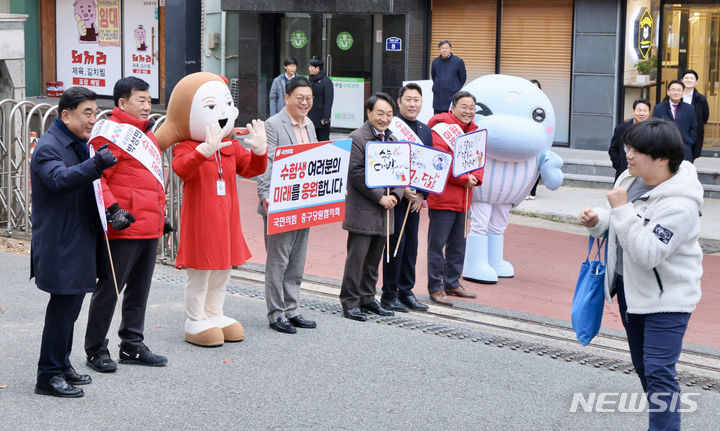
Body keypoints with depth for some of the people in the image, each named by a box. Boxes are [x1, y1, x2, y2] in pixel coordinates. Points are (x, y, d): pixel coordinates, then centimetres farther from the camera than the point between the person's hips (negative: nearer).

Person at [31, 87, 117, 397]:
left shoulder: (82, 145, 16)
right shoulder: (48, 147, -13)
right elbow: (59, 179, -33)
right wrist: (95, 165, -44)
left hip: (81, 241, 9)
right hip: (60, 245, -9)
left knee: (71, 305, 16)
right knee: (63, 307, -7)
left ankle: (62, 365, 27)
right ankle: (48, 376, 1)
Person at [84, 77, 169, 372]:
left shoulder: (146, 133, 18)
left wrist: (161, 214, 25)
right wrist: (112, 210, -24)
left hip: (149, 228, 9)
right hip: (123, 228, -9)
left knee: (139, 289, 14)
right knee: (109, 289, -1)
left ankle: (132, 346, 24)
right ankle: (96, 350, 9)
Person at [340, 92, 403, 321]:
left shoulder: (392, 140, 15)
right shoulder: (358, 138, -9)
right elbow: (357, 174, -16)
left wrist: (395, 195, -3)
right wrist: (380, 198, -16)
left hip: (384, 210, 7)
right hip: (362, 211, -7)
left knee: (374, 259, 13)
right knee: (357, 257, -4)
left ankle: (367, 298, 23)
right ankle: (350, 302, 4)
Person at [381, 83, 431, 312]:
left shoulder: (425, 131, 13)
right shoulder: (390, 126, -8)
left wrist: (422, 194, 1)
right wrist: (402, 190, -15)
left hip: (415, 198, 6)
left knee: (411, 244, 10)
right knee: (395, 244, -4)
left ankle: (406, 292, 19)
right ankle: (389, 295, 5)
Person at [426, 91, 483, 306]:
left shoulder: (473, 131, 14)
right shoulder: (442, 129, -12)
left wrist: (475, 178, -7)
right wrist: (464, 179, -17)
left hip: (463, 198, 8)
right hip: (442, 197, -8)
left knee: (458, 243, 16)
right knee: (437, 243, -3)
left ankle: (452, 283, 28)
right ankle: (435, 288, 3)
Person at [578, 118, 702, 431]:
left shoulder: (679, 205, -26)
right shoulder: (630, 179, -2)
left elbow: (648, 255, -32)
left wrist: (621, 210, -31)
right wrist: (597, 221, -7)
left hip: (666, 298, -9)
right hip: (630, 288, 9)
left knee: (658, 372, -12)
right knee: (642, 366, 20)